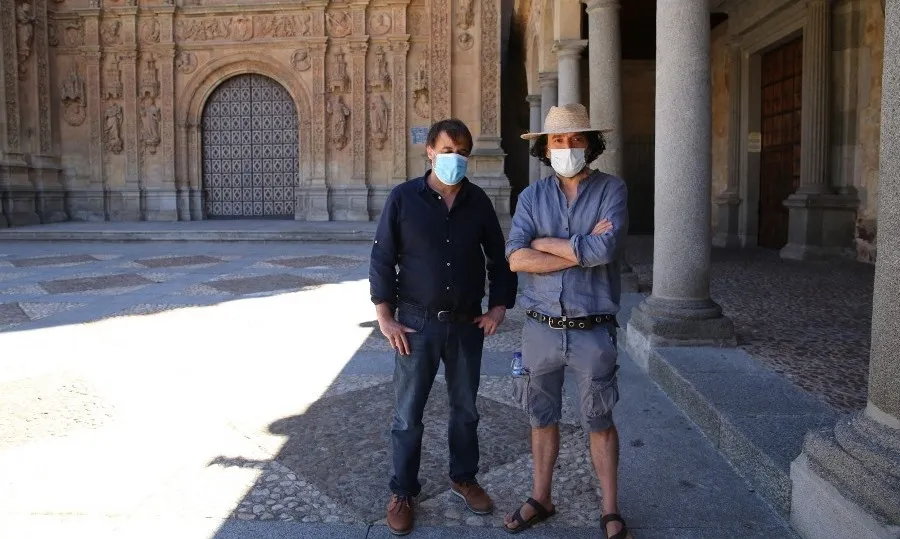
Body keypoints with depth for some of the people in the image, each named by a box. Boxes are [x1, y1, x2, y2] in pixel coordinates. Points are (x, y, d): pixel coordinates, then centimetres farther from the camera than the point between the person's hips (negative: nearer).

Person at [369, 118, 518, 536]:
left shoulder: (479, 202, 2)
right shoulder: (403, 198, -6)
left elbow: (498, 257, 10)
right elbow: (382, 258, -5)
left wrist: (499, 306, 3)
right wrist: (385, 316, -9)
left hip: (467, 323, 3)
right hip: (417, 322, -2)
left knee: (465, 407, 15)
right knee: (408, 413, 6)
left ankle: (464, 478, 36)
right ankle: (402, 493, 22)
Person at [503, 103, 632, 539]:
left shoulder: (612, 191, -4)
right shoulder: (532, 197, 2)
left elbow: (605, 249, -21)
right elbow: (516, 259, -13)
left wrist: (544, 242, -11)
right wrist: (582, 249, -16)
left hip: (592, 331, -2)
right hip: (541, 328, 3)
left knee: (599, 422, 11)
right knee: (542, 418, 15)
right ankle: (541, 499, 34)